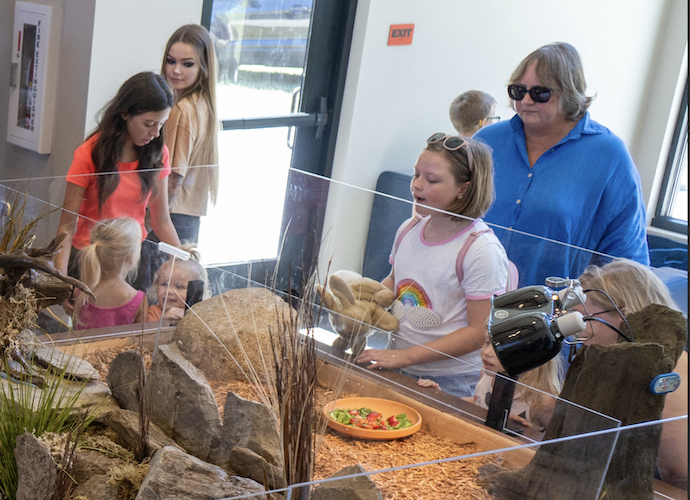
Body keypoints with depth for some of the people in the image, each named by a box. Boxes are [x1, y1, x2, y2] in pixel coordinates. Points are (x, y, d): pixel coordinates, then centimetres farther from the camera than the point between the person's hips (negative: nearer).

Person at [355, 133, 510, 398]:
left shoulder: (481, 249, -19)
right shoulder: (409, 229, 2)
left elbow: (481, 331, -19)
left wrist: (406, 356, -21)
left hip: (450, 381, -6)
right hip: (396, 368, 6)